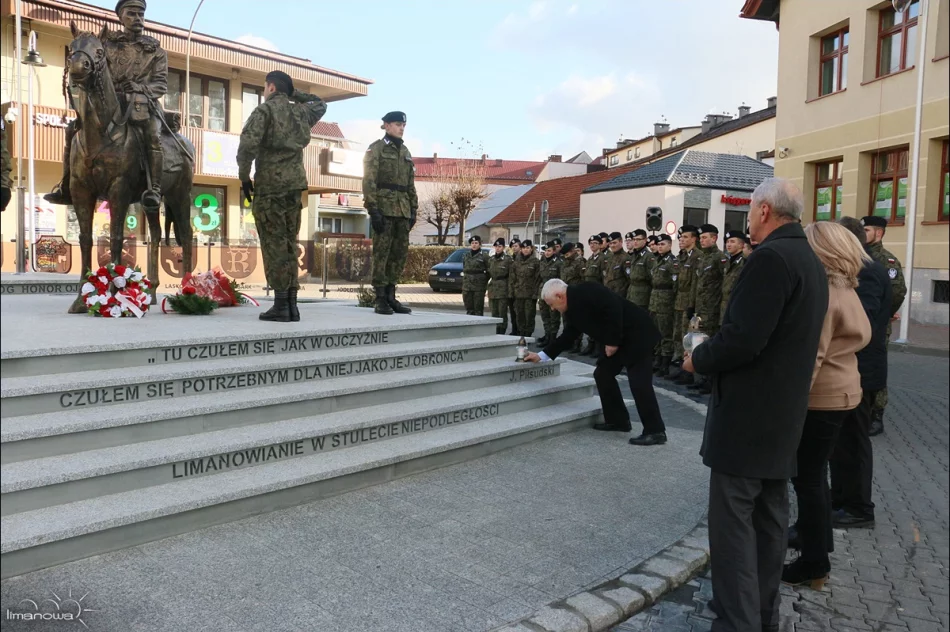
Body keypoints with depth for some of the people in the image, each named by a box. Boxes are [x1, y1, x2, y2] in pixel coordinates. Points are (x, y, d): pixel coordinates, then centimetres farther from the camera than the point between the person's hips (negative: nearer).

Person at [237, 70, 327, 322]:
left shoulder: (264, 110, -3)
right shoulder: (301, 112, 13)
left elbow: (248, 145, -16)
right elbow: (320, 104, 37)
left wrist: (244, 177, -5)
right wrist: (293, 93, 26)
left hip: (269, 185, -5)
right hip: (295, 185, 5)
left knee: (274, 245, -4)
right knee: (289, 244, 9)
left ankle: (281, 305, -6)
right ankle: (291, 305, 8)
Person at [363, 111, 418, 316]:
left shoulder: (405, 151, 19)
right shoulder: (376, 148, -1)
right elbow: (369, 181, -9)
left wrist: (413, 210, 13)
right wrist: (373, 209, -18)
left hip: (402, 209, 7)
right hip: (384, 207, -7)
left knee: (401, 252, 4)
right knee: (382, 251, -7)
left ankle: (390, 296, 12)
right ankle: (380, 299, -3)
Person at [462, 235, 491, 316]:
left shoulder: (484, 256, -2)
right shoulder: (465, 256, 12)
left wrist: (484, 280, 0)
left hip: (479, 287, -4)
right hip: (467, 286, 4)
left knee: (478, 309, -2)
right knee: (469, 309, 8)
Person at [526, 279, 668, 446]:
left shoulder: (585, 292, -18)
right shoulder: (572, 309, 11)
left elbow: (614, 307, -26)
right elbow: (567, 337, 18)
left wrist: (612, 342, -20)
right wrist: (542, 356, 18)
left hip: (637, 334, -10)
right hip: (618, 340, 10)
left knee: (639, 382, -12)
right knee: (602, 373, 11)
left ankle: (655, 432, -6)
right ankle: (617, 420, 20)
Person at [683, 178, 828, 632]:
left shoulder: (770, 257, -19)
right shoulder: (809, 261, 13)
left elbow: (742, 338, -26)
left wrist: (699, 358, -8)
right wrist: (713, 351, 14)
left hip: (747, 414, -10)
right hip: (784, 412, 10)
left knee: (732, 521, -3)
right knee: (770, 518, 16)